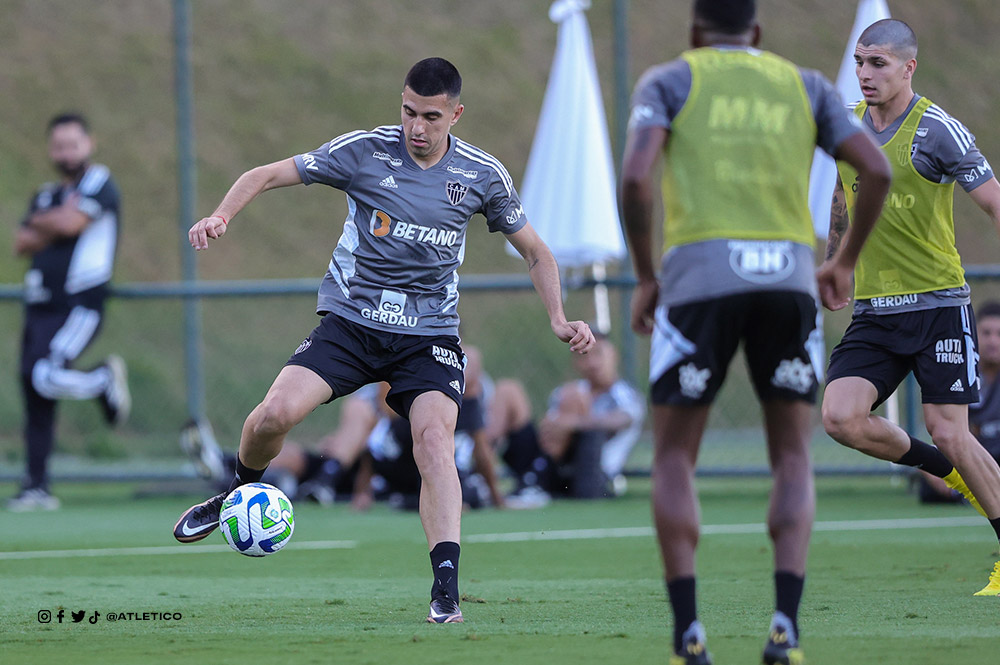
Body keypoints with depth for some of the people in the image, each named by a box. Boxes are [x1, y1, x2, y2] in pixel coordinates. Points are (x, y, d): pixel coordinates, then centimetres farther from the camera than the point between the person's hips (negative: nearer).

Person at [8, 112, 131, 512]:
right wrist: (55, 225, -10)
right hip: (41, 308, 7)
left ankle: (106, 381, 5)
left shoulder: (99, 184, -2)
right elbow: (22, 244, 6)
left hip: (79, 307, -7)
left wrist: (41, 222, 2)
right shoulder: (47, 196, 19)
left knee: (45, 378, -24)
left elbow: (70, 223, -17)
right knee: (36, 402, 3)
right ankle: (36, 489, 8)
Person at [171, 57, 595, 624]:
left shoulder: (483, 175, -1)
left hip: (429, 334, 0)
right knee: (276, 414, -20)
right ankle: (241, 493, 15)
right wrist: (222, 216, -22)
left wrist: (558, 317, -2)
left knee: (435, 438, -26)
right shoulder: (366, 151, -7)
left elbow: (535, 251, 12)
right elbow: (267, 175, -4)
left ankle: (447, 586, -28)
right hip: (350, 322, 0)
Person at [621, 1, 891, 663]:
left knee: (674, 457, 10)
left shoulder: (668, 80, 12)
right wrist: (845, 262, 20)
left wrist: (646, 278, 4)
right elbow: (877, 170, 8)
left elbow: (635, 178, -5)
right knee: (793, 459, 12)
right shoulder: (805, 86, 19)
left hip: (700, 274, -2)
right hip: (789, 274, 2)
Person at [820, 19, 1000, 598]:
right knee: (841, 417, -14)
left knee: (948, 433, -9)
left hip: (938, 304, -5)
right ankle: (948, 472, 13)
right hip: (873, 311, 5)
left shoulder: (936, 129, -11)